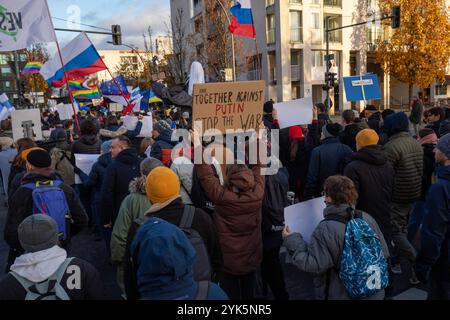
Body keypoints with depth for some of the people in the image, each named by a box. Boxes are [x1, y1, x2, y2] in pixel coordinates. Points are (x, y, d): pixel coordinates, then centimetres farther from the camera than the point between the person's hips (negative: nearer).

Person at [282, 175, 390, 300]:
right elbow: (384, 253, 1)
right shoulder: (367, 218, -9)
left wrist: (292, 241, -12)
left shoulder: (326, 229, -24)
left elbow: (314, 265, -20)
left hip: (344, 295, -4)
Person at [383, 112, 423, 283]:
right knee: (402, 228, 19)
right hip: (414, 194, 8)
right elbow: (421, 169, 13)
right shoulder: (416, 143, 6)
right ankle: (396, 261, 32)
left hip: (397, 196, -8)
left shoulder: (391, 146, -21)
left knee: (396, 231, 1)